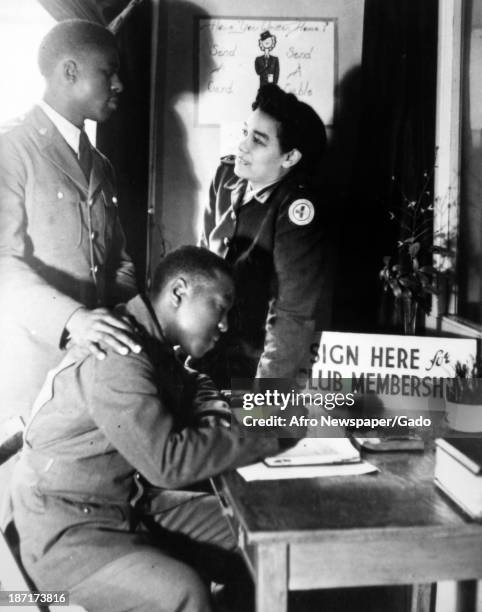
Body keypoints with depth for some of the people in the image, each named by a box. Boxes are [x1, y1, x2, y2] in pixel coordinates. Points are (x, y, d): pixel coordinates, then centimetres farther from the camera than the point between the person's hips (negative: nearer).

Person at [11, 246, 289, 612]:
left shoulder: (154, 344, 4)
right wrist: (268, 435, -24)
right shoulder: (117, 355, -25)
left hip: (133, 506, 9)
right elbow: (166, 462, -31)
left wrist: (220, 419, 1)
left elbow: (192, 386, 23)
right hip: (67, 532, -9)